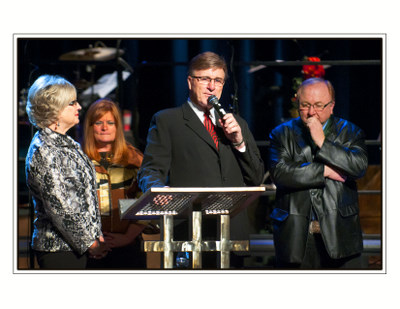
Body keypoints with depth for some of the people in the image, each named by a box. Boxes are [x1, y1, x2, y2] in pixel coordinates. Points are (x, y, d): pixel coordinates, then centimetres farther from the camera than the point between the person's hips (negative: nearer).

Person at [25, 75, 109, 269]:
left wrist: (95, 235, 11)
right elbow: (59, 208, -18)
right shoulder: (44, 152, -15)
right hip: (59, 249, -9)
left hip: (76, 246, 9)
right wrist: (90, 243, -14)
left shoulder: (65, 143, 13)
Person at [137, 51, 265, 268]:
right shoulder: (166, 121, 11)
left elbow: (256, 179, 18)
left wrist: (239, 141, 3)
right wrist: (159, 190, -22)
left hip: (232, 233, 4)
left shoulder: (238, 124, 24)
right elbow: (150, 171, 2)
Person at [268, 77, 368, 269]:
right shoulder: (282, 134, 10)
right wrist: (324, 171, -7)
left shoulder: (349, 132, 11)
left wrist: (322, 142, -9)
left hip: (339, 233, 0)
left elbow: (359, 166, -7)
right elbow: (279, 173, -7)